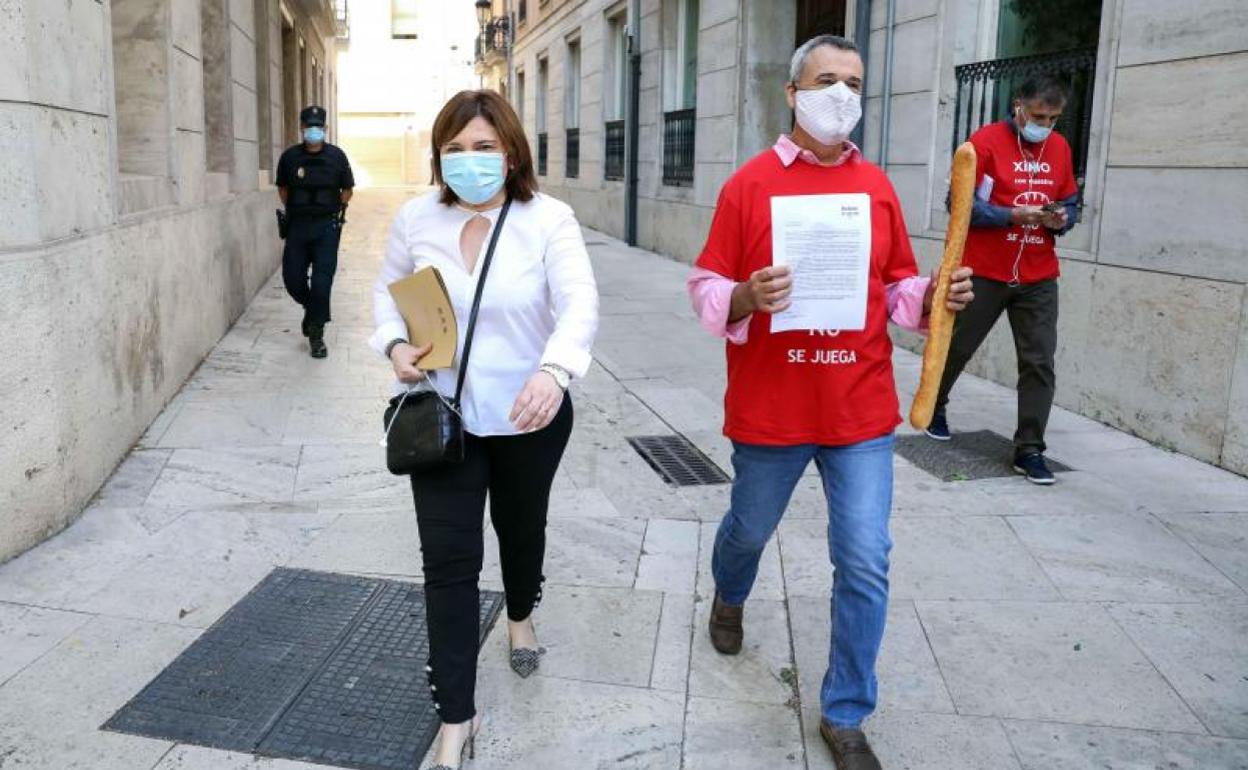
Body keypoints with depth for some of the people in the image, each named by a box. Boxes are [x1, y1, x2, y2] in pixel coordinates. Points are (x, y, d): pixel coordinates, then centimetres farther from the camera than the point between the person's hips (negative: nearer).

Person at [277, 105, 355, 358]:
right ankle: (311, 307, 35)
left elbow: (347, 190, 9)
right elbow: (283, 188, 15)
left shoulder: (336, 156, 0)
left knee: (322, 282, -6)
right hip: (297, 226, 2)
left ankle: (316, 335, 6)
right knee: (293, 279, 3)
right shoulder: (289, 157, 3)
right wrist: (293, 211, 7)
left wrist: (336, 211, 2)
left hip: (327, 226, -2)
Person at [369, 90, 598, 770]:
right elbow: (387, 291, 10)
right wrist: (395, 344, -11)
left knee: (520, 525, 22)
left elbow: (580, 304, -28)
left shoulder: (549, 219, -14)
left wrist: (554, 368, -48)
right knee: (448, 558, -2)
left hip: (529, 416, -1)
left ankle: (521, 615, 57)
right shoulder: (416, 218, -5)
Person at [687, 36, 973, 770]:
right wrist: (746, 298, -25)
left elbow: (898, 288, 10)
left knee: (866, 564, 1)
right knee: (751, 529, 20)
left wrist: (933, 297, -10)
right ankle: (730, 598, 56)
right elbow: (706, 289, -5)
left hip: (860, 407, 2)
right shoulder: (750, 183, -5)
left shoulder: (877, 187, 4)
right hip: (770, 406, -2)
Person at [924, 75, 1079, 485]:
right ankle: (934, 406, 39)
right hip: (984, 272, -3)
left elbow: (1070, 204, 15)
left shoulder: (1060, 148, 9)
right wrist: (1013, 214, -23)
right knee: (956, 347, 12)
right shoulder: (985, 141, -8)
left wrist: (1061, 220, -8)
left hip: (1038, 278, 4)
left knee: (1039, 363, -2)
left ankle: (1029, 449, 5)